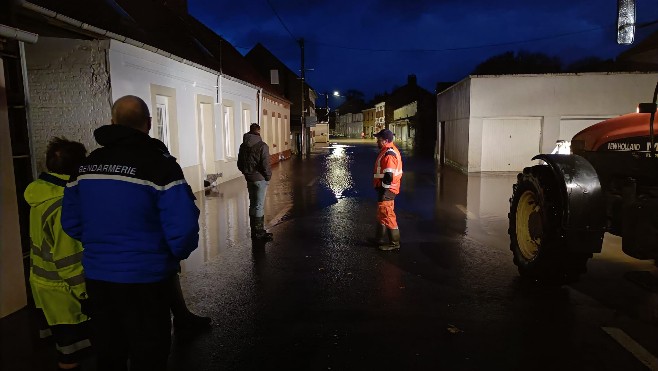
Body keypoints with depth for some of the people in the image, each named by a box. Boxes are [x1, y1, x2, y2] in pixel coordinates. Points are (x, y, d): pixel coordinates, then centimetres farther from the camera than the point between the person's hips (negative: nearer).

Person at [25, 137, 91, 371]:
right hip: (61, 288, -9)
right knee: (71, 351, 7)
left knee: (64, 343, 25)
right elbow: (68, 257, -25)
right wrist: (84, 291, -15)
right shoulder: (63, 205, -27)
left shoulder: (42, 194, 2)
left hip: (43, 281, 9)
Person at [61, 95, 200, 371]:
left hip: (97, 276, 6)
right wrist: (179, 253, -3)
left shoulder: (86, 165, 4)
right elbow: (183, 227, -23)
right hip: (144, 280, -5)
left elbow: (71, 223, 5)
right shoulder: (160, 164, -17)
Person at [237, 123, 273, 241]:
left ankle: (255, 231, 24)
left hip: (249, 179, 7)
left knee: (253, 204, 16)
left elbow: (240, 164, 10)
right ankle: (258, 232, 3)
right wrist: (268, 176, -4)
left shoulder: (243, 146, 6)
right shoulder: (262, 146, -15)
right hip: (260, 178, -7)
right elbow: (265, 165, -19)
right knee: (259, 205, -1)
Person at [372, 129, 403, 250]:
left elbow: (388, 176, -25)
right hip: (387, 189, 11)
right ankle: (379, 239, 32)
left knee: (386, 215, -4)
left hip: (387, 190, -11)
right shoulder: (388, 150, 13)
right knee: (381, 214, 19)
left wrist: (383, 191, -21)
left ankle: (394, 243, 5)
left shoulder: (389, 154, -21)